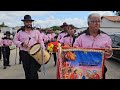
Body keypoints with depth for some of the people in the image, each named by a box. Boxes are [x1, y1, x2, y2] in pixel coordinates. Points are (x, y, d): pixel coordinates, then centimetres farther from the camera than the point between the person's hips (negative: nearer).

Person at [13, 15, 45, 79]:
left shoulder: (36, 31, 8)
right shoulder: (20, 32, 6)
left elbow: (41, 41, 7)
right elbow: (15, 40, 12)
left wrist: (43, 50, -6)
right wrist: (21, 44, -7)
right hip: (24, 54, 1)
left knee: (34, 71, -7)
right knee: (27, 71, 10)